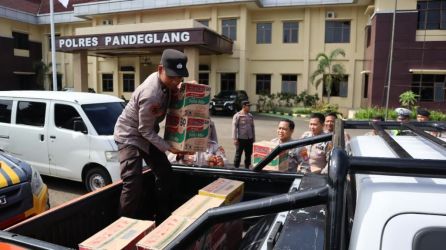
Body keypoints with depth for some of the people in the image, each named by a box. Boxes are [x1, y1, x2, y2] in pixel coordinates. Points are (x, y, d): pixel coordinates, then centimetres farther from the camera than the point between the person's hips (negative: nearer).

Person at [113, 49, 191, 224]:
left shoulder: (165, 81, -11)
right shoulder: (150, 95, -35)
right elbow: (146, 131, -25)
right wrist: (169, 148, -22)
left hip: (147, 133, 9)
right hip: (130, 135, -9)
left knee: (165, 173, 10)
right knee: (133, 184, -16)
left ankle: (163, 221, 24)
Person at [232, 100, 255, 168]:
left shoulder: (250, 116, 12)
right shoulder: (237, 115, -5)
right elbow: (234, 127, -9)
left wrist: (254, 138, 15)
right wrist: (235, 139, -14)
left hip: (249, 139, 6)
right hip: (241, 139, -5)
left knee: (248, 154, 13)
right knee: (238, 154, 2)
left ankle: (247, 168, 26)